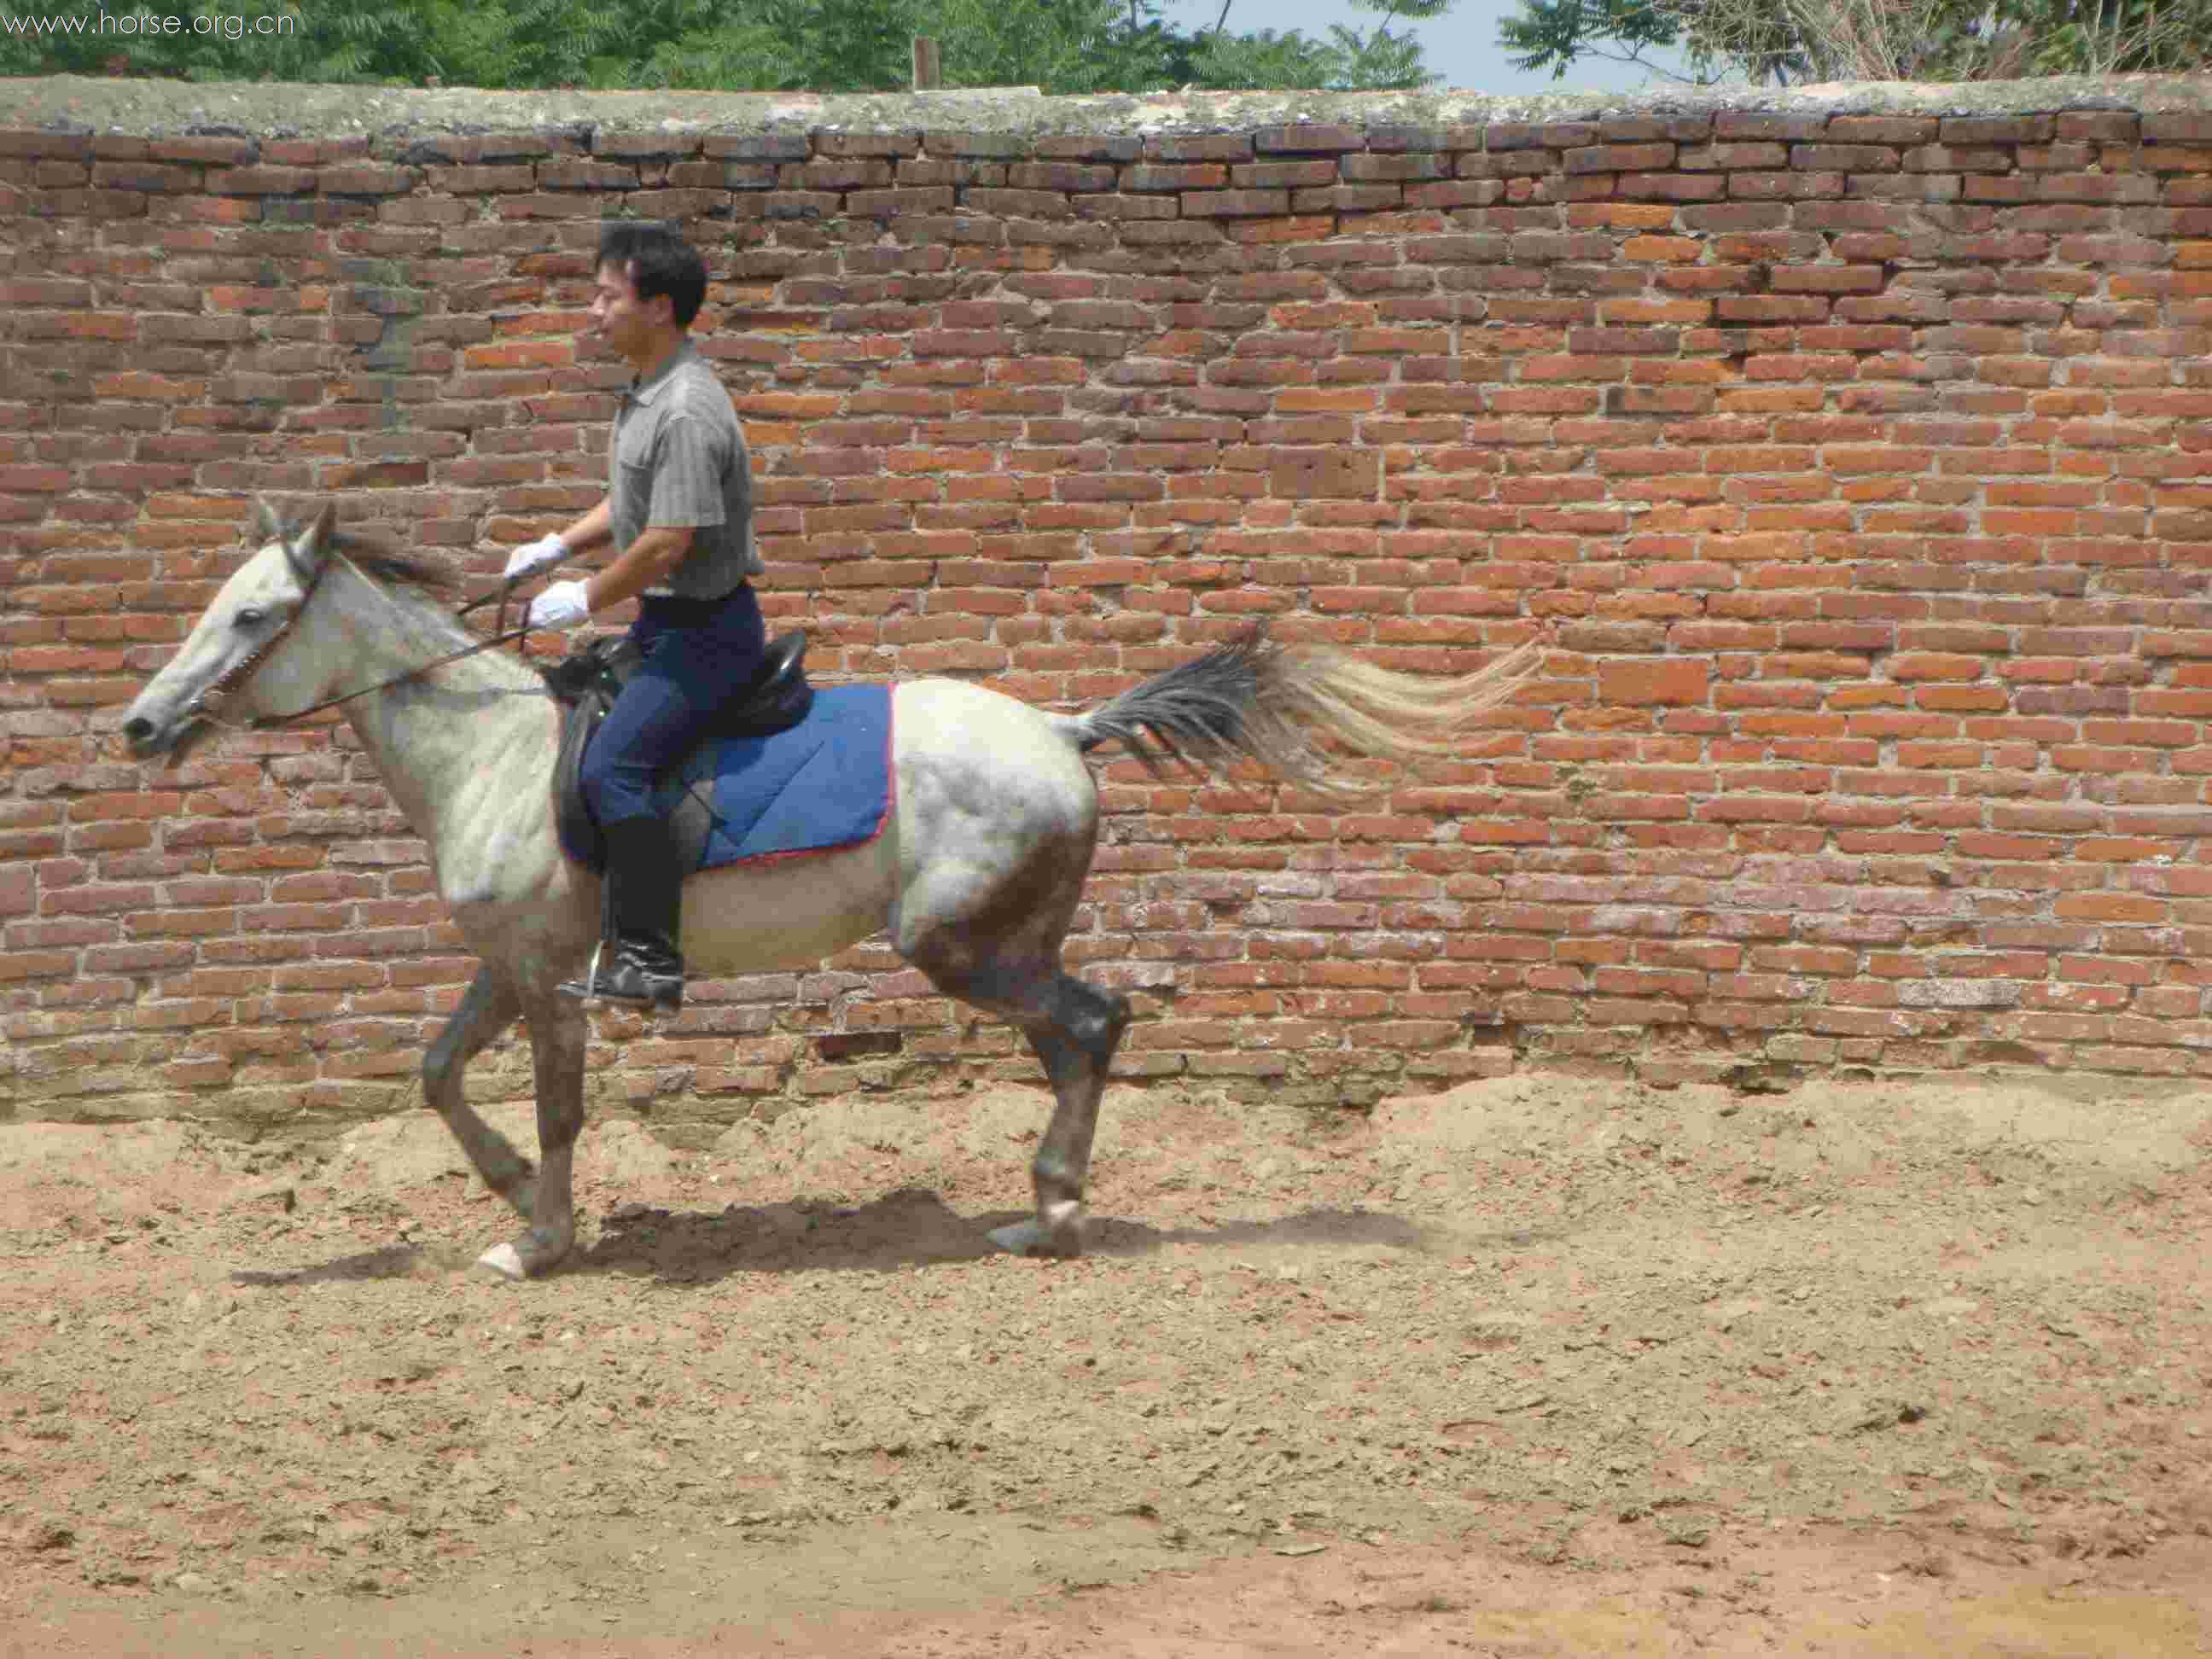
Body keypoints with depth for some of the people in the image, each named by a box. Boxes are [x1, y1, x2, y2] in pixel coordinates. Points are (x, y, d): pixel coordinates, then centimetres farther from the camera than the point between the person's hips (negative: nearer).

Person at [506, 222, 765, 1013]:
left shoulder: (686, 412, -24)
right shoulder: (647, 393, 9)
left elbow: (668, 541, -26)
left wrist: (587, 599, -14)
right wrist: (557, 546, 10)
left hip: (704, 628, -11)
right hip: (666, 620, 11)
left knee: (610, 767, -21)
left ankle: (649, 959, -19)